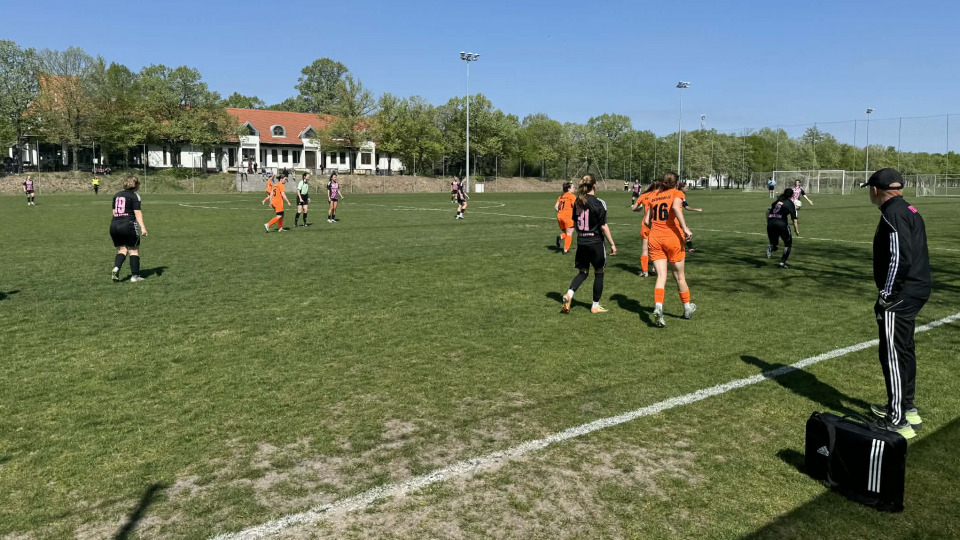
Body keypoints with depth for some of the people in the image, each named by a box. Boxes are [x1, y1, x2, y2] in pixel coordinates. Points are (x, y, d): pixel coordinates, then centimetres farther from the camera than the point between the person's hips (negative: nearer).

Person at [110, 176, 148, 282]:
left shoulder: (117, 195, 17)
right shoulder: (134, 195, -2)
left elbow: (114, 211, 19)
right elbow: (137, 212, -11)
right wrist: (142, 227, -15)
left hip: (114, 225, 6)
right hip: (128, 225, -6)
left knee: (121, 250, 14)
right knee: (134, 250, 5)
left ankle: (116, 268, -10)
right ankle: (135, 276, 4)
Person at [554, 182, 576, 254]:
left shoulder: (561, 196, 14)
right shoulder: (572, 196, -4)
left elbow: (555, 206, 11)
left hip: (560, 216, 6)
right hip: (568, 216, -6)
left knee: (565, 232, 20)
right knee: (569, 234, 4)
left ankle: (560, 237, -13)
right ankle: (565, 250, -1)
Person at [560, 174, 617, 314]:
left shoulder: (577, 202, 4)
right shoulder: (599, 203, -13)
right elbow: (603, 226, -13)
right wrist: (612, 244, -6)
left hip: (581, 243, 5)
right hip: (596, 243, -5)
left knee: (583, 272, 15)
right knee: (599, 273, 11)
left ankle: (569, 294, -10)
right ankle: (595, 306, 17)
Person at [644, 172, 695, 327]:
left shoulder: (653, 195, 13)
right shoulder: (677, 193, 1)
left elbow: (647, 220, 14)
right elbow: (676, 207, -22)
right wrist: (685, 228, -24)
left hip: (655, 239, 3)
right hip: (673, 238, -3)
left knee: (661, 276, -1)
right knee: (679, 275, 13)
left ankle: (658, 307, -23)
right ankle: (687, 308, 29)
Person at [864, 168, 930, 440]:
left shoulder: (893, 214, -16)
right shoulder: (910, 211, 14)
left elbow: (899, 257, -24)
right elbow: (912, 253, 17)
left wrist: (887, 293, -16)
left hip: (899, 297, -10)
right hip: (915, 293, 10)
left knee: (892, 356, -5)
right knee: (904, 351, 20)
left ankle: (898, 422, -1)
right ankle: (907, 409, 34)